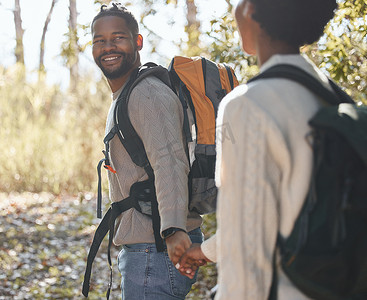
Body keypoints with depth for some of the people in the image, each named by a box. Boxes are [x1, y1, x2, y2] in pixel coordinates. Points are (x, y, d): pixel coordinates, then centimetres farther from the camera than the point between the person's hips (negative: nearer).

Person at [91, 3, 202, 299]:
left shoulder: (148, 94, -15)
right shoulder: (122, 98, 19)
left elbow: (170, 161, -30)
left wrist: (174, 229, -43)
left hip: (158, 250, -11)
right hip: (139, 248, 11)